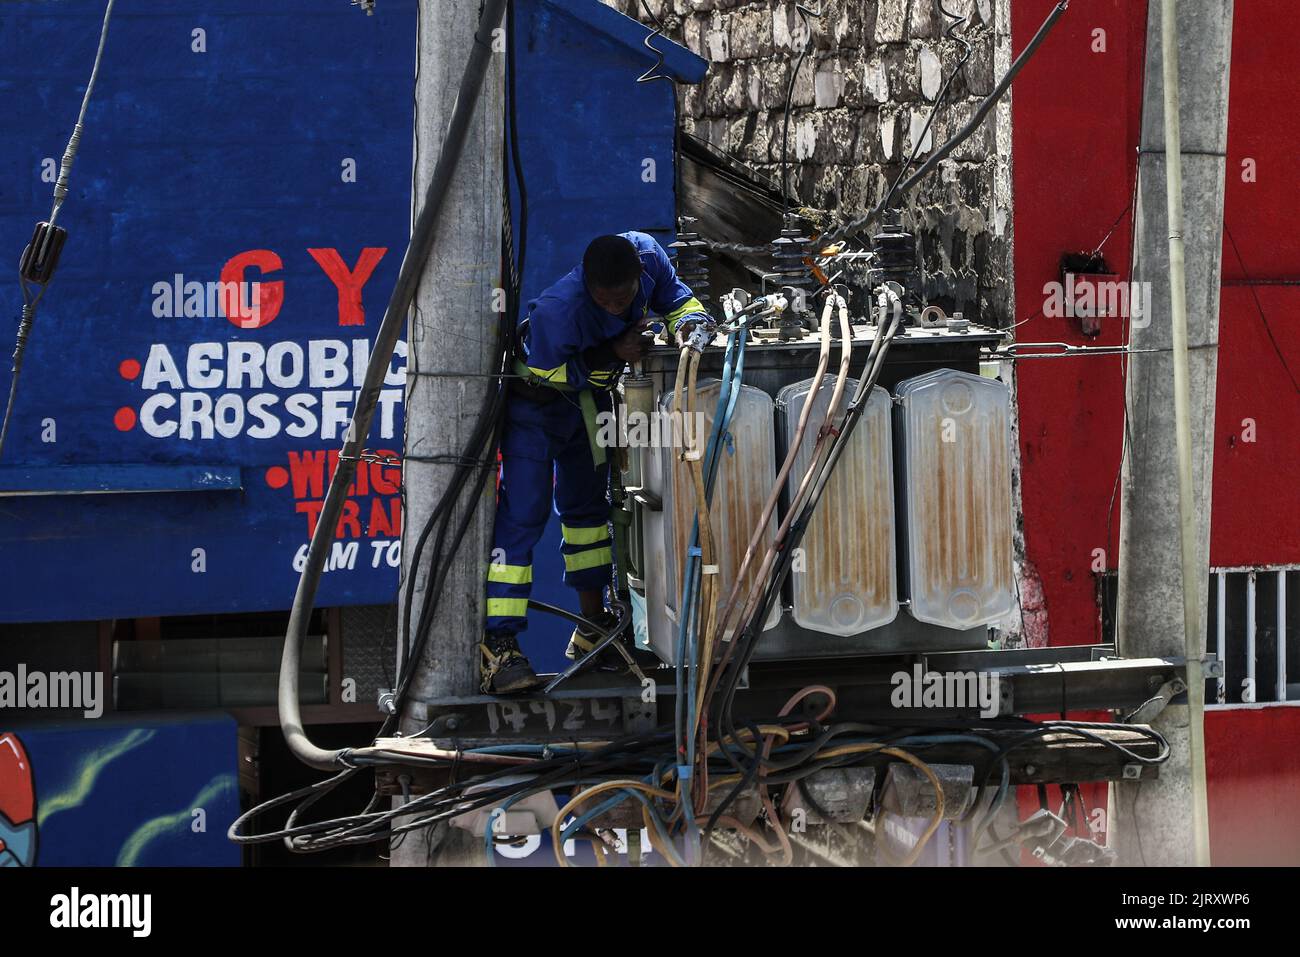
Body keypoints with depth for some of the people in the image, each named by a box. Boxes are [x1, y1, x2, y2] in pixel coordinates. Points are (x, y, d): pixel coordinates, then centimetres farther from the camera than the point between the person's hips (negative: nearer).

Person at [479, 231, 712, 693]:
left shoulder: (647, 254, -23)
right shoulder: (558, 311, -40)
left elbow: (677, 298, -5)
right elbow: (546, 371, -24)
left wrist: (689, 324, -26)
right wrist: (611, 356, -32)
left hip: (589, 396, 7)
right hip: (535, 397, -7)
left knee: (586, 504, 19)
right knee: (522, 512, -17)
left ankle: (593, 624, 32)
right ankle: (498, 645, -22)